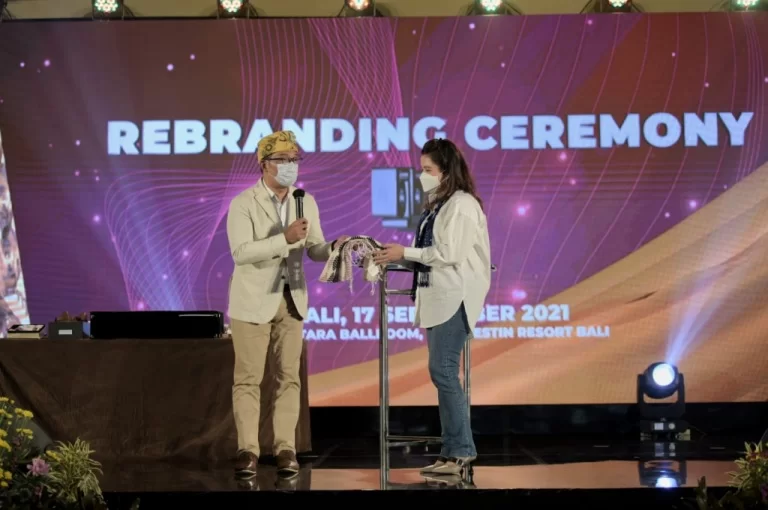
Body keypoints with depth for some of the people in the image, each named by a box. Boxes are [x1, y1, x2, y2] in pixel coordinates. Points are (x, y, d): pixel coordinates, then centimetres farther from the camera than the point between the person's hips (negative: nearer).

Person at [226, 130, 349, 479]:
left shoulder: (307, 203, 5)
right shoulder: (243, 203, -11)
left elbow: (313, 250, 5)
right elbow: (241, 252, -22)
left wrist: (333, 248, -16)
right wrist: (285, 239, -29)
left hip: (291, 299, 4)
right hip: (254, 300, -4)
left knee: (288, 376, 5)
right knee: (248, 378, 0)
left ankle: (286, 448, 9)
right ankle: (248, 449, 5)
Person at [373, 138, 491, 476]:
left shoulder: (462, 205, -9)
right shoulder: (437, 205, 18)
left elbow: (450, 253, -17)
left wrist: (404, 252, -13)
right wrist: (395, 257, 6)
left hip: (455, 298, -9)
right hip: (437, 297, 9)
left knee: (442, 371, -12)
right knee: (443, 373, 7)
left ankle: (460, 450, -6)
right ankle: (455, 450, 11)